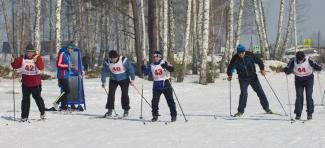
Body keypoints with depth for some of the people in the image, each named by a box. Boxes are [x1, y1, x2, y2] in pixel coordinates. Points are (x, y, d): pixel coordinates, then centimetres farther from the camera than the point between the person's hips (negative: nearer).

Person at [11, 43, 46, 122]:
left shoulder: (37, 58, -9)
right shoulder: (22, 58, -1)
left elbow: (41, 67, -24)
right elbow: (16, 66, -3)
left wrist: (36, 61, -41)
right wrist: (13, 62, -24)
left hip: (36, 83, -2)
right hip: (25, 83, 2)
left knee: (37, 97, 10)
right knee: (25, 99, 4)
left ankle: (42, 112, 33)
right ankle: (24, 116, 8)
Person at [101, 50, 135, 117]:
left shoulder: (123, 60, -25)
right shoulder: (107, 62, -17)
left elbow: (130, 69, -15)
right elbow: (104, 71, -3)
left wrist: (132, 79, -10)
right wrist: (103, 82, -1)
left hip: (124, 79, -2)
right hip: (113, 80, 2)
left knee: (125, 94, -5)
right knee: (111, 94, -7)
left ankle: (126, 110, 8)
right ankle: (110, 110, 1)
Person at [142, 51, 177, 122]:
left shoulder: (164, 63, -7)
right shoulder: (151, 66, 7)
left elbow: (171, 69, -19)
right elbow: (146, 72, 8)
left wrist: (166, 66, -38)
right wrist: (144, 69, -12)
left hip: (165, 85, -4)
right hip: (156, 86, 4)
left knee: (170, 101, 1)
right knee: (154, 101, -2)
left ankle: (174, 115, 9)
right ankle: (155, 115, 9)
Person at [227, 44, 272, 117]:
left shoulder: (250, 55, -10)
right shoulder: (235, 58, -10)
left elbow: (259, 61, -1)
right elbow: (230, 67, -4)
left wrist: (262, 69, -13)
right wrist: (230, 75, -21)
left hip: (253, 77, 1)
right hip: (243, 79, -1)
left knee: (260, 92, 5)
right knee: (243, 93, -16)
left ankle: (266, 108, 20)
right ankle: (240, 111, -7)